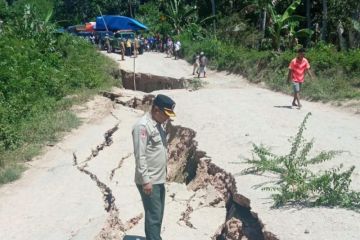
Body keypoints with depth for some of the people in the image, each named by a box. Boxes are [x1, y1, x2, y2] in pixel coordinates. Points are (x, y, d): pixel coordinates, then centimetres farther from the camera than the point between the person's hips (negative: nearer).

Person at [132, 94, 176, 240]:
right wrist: (146, 180, -22)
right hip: (149, 181, -9)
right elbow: (140, 156, -21)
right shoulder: (142, 126, -19)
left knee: (158, 215, 18)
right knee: (154, 217, -3)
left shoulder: (158, 125, 11)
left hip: (159, 180, 9)